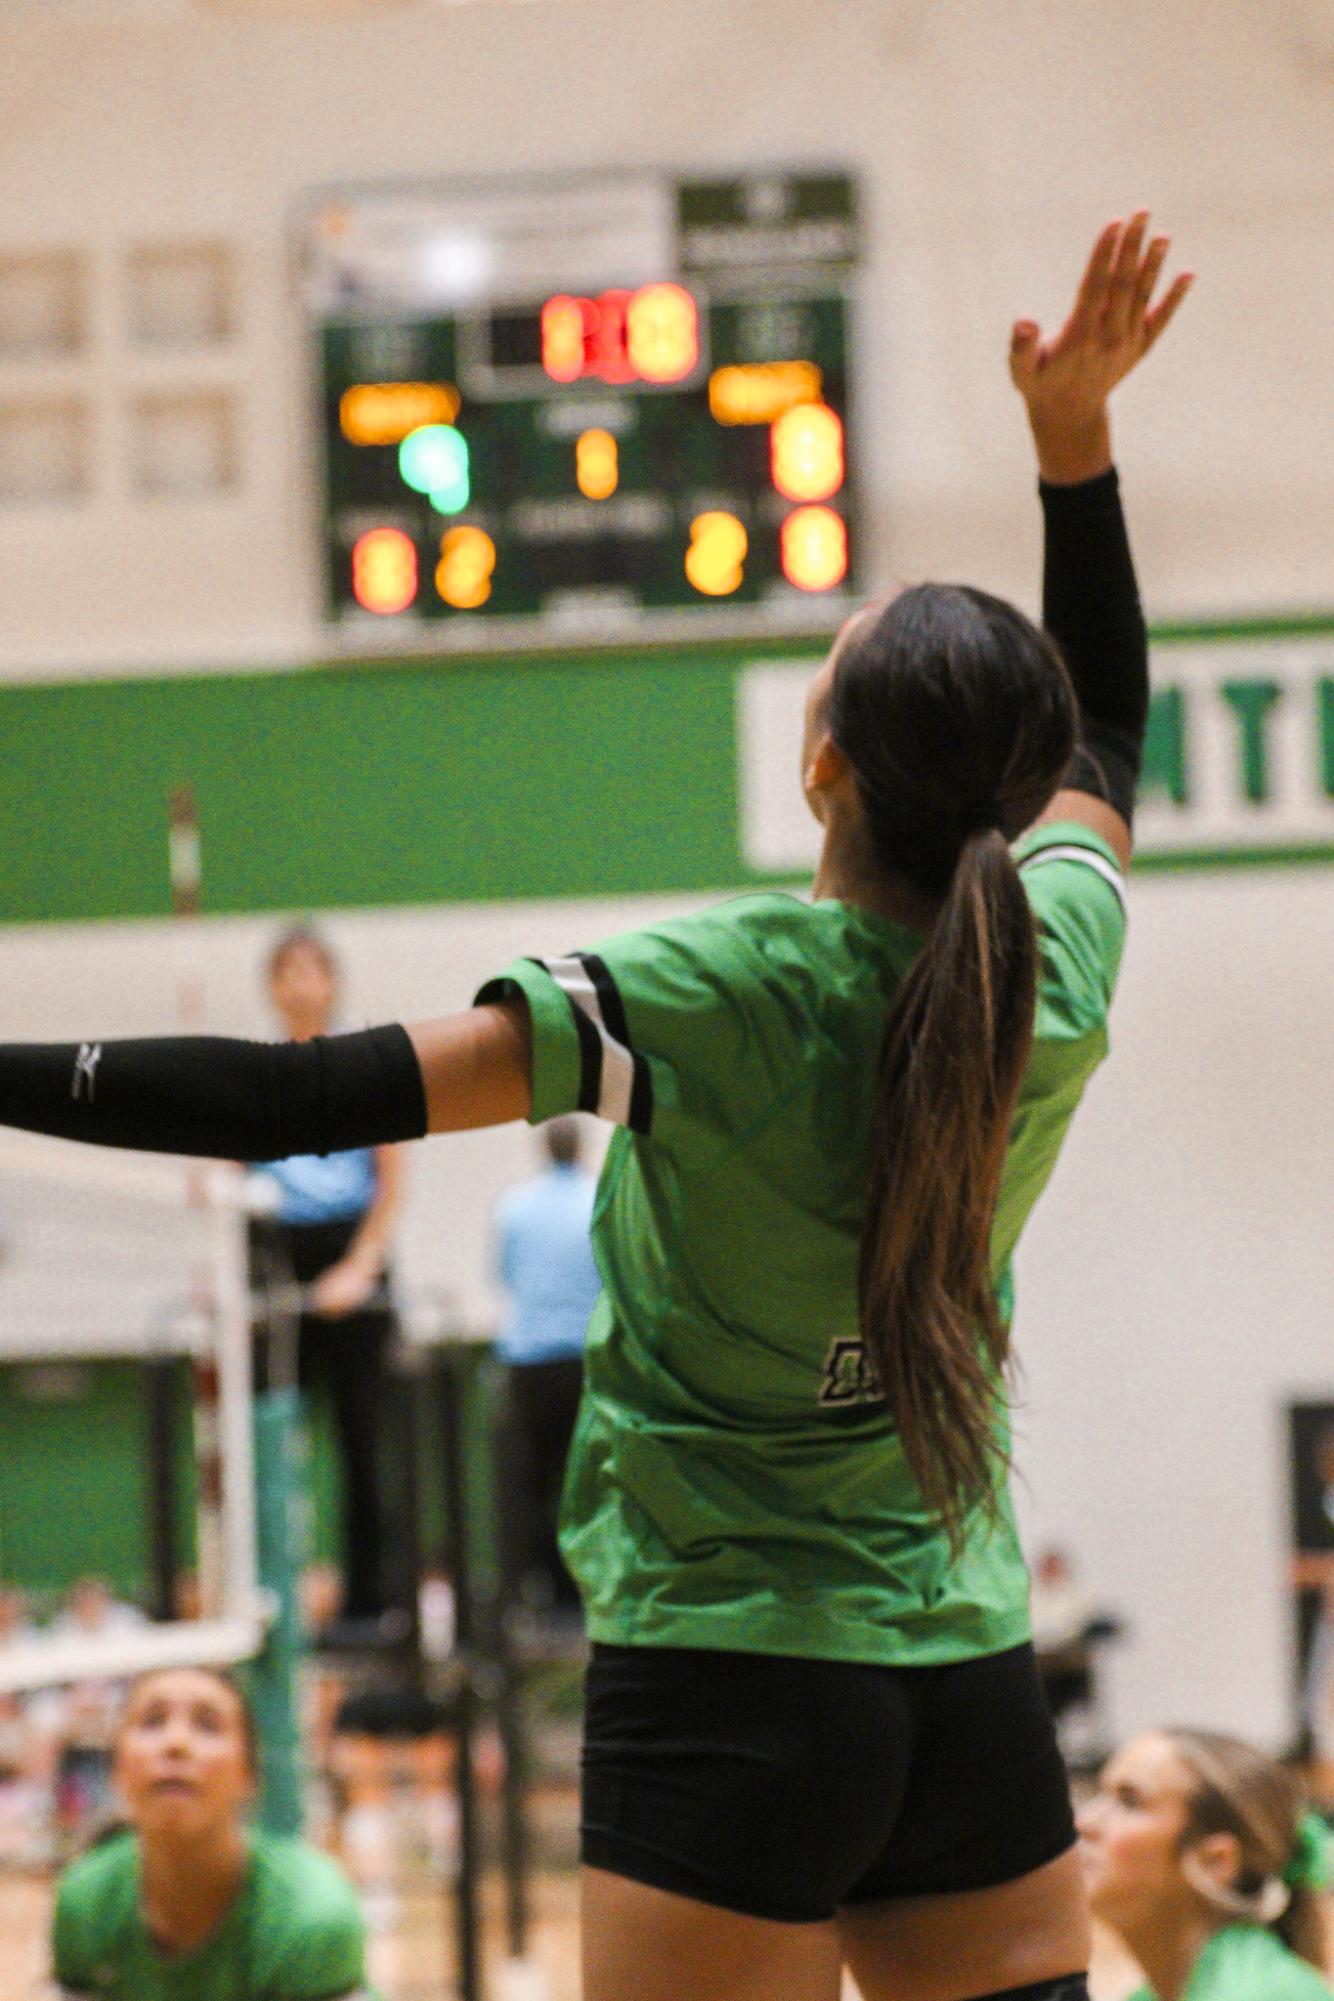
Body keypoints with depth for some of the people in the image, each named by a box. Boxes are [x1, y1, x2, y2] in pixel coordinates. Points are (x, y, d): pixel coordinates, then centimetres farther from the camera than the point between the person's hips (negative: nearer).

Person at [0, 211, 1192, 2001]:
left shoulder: (706, 999, -17)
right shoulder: (1057, 979, -3)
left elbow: (308, 1099, -19)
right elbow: (1107, 733, 20)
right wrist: (1075, 434, 20)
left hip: (729, 1695, -5)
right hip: (975, 1695, 5)